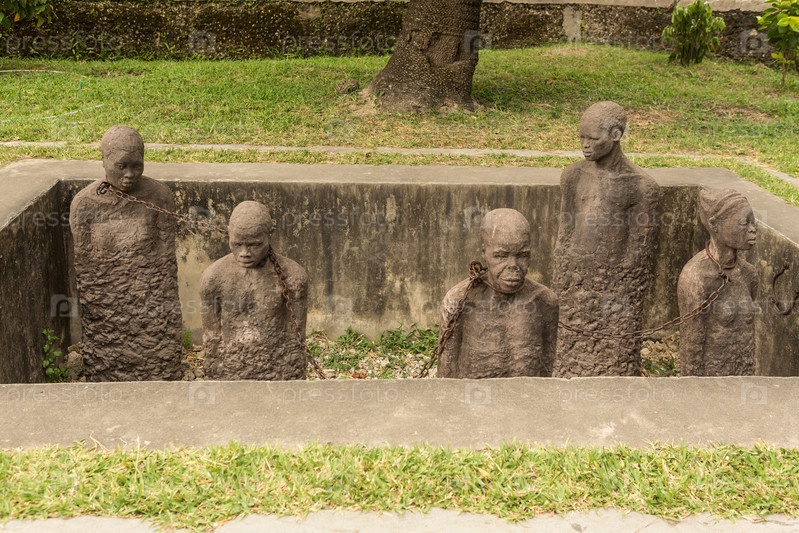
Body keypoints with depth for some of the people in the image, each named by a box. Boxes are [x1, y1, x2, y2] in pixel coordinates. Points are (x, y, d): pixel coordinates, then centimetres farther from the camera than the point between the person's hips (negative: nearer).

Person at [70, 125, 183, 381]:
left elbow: (167, 259, -3)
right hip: (106, 310, 1)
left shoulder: (159, 196, -7)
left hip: (152, 304, 0)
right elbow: (83, 267, -1)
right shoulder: (84, 204, -6)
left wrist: (169, 311, -3)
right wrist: (90, 318, 1)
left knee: (158, 374, 6)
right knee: (109, 374, 10)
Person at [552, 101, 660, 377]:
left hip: (616, 288, -3)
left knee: (615, 365, 4)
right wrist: (558, 290, 6)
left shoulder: (641, 187, -9)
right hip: (574, 284, 4)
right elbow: (565, 234, 9)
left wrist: (624, 297, -7)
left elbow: (640, 251, -6)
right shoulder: (574, 176, 4)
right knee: (570, 360, 8)